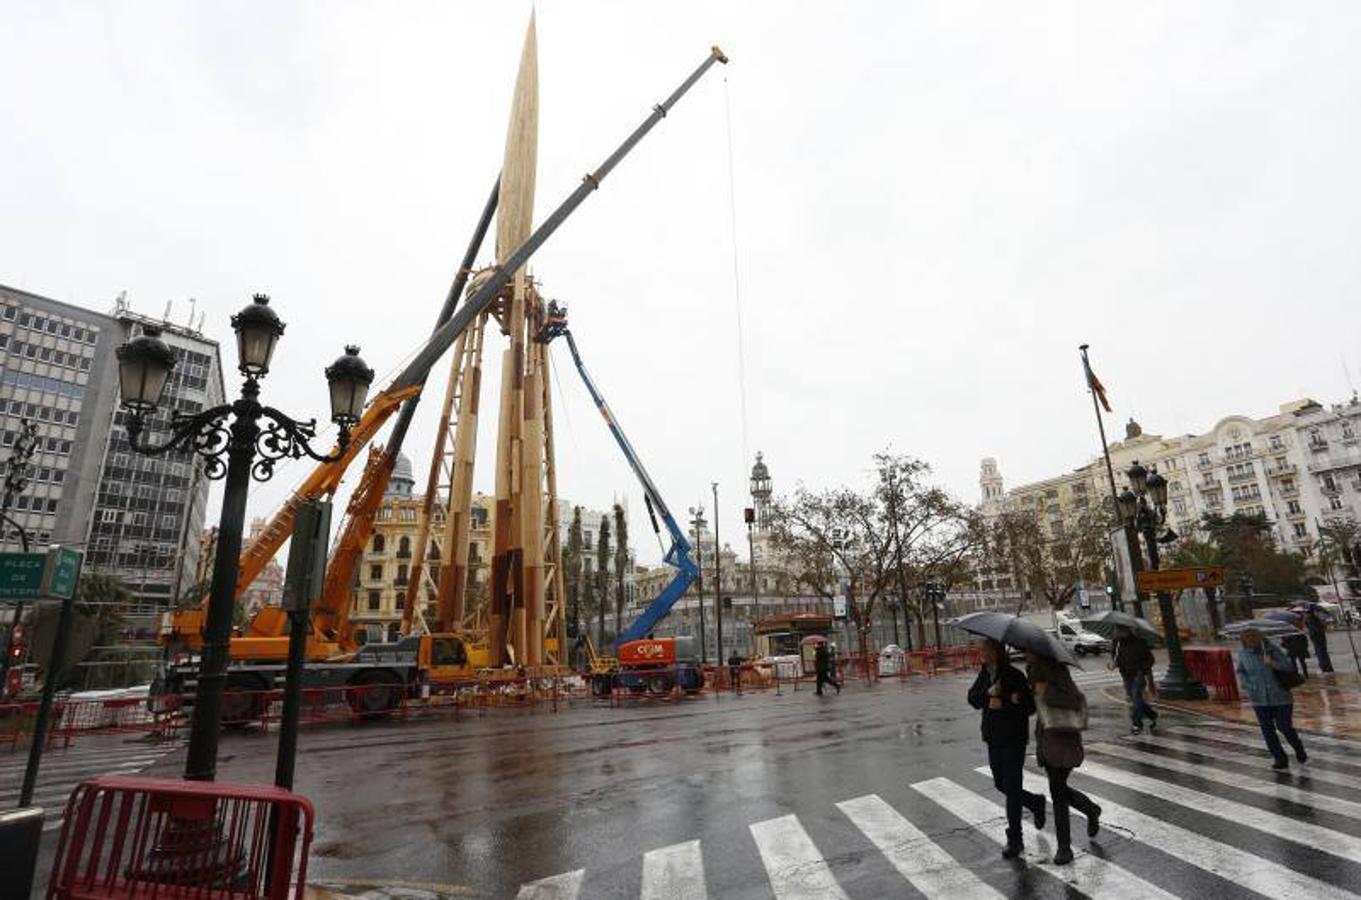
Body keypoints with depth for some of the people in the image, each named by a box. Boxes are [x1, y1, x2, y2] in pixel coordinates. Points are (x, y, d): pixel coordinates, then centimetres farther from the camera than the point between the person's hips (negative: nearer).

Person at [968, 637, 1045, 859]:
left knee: (1011, 787, -2)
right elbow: (973, 699, -1)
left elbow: (1030, 707, -16)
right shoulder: (985, 673, 3)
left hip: (1014, 739, -7)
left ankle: (1014, 839, 11)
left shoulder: (1014, 676, -16)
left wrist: (1003, 704, -24)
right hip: (993, 738, 7)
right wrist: (988, 693, -19)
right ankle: (1036, 802, 42)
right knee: (1000, 784, 16)